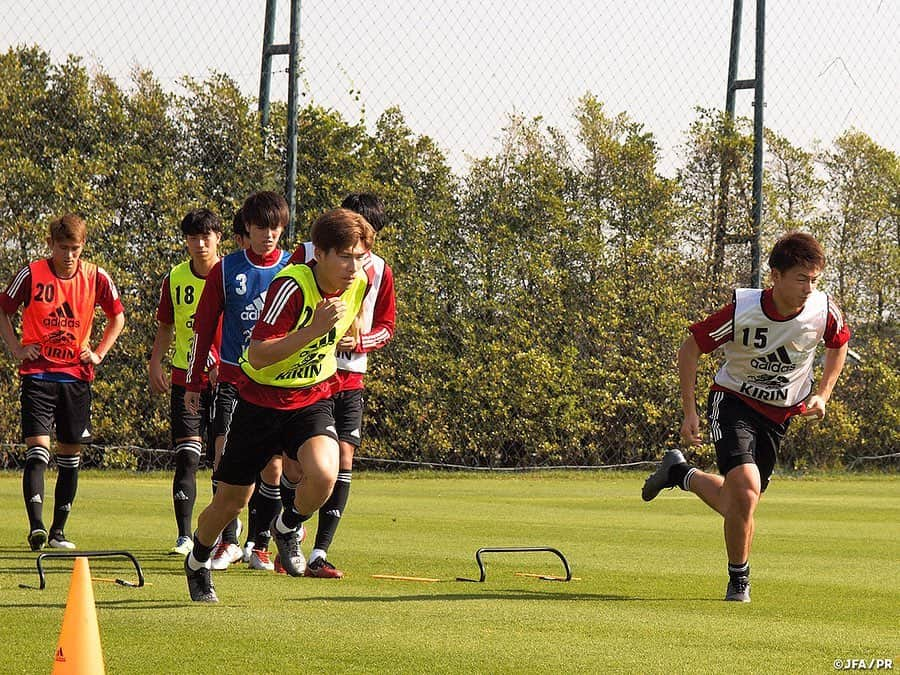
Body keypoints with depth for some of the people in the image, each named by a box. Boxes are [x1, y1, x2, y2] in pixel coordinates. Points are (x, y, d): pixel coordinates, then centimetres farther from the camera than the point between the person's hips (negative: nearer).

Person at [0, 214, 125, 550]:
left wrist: (99, 353, 6)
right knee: (37, 447, -15)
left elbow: (118, 317, 15)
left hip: (76, 375, 3)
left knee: (71, 453, 5)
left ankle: (58, 530, 14)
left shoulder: (96, 278, 0)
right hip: (37, 373, -3)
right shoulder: (31, 274, -6)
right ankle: (36, 527, -23)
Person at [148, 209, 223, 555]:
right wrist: (155, 363, 4)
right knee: (187, 456, -5)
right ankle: (184, 536, 0)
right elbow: (166, 327, 16)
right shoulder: (175, 279, 5)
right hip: (185, 379, 2)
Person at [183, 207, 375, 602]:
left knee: (323, 474, -27)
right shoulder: (292, 286, -25)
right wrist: (313, 331, -37)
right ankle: (197, 563, 38)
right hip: (262, 396, -3)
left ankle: (288, 528, 6)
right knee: (231, 501, 7)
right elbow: (256, 356, -31)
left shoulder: (360, 284, -7)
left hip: (313, 399, 3)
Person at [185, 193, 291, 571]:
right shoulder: (226, 270, 2)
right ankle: (228, 543, 1)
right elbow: (203, 327, 7)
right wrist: (193, 382, 6)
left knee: (272, 465, 0)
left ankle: (260, 546, 12)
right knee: (225, 458, -8)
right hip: (232, 379, 0)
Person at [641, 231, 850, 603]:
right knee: (745, 490, -24)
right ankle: (739, 579, -1)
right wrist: (689, 412, -13)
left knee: (736, 504, 6)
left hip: (780, 413, 4)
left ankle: (678, 473, 36)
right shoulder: (742, 311, -25)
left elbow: (839, 345, 9)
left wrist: (822, 395, 0)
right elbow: (689, 349, -12)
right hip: (734, 401, -4)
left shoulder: (824, 311, -16)